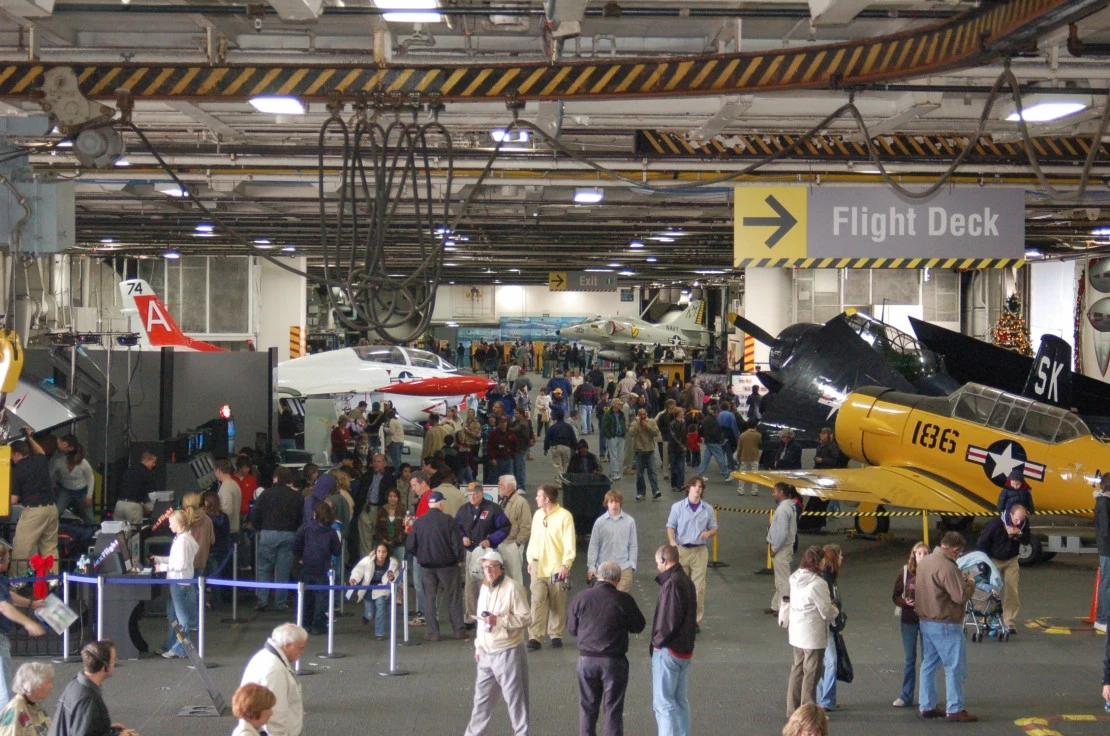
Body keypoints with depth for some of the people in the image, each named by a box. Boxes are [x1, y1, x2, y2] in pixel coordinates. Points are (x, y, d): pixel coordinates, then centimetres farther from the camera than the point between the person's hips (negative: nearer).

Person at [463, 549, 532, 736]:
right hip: (486, 652, 8)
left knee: (515, 698, 1)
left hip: (507, 652, -8)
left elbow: (525, 618, -17)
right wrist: (478, 646, 19)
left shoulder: (512, 588, -14)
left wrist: (499, 620, -24)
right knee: (482, 697, 16)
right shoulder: (484, 588, 12)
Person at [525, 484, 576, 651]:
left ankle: (556, 635, 16)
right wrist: (530, 560, 12)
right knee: (537, 601, -6)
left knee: (558, 604, 5)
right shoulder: (538, 515, 10)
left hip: (557, 567, -4)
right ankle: (534, 636, -9)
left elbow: (570, 542, -10)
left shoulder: (564, 516, -8)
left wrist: (566, 564, -15)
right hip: (538, 566, 4)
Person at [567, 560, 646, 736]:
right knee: (613, 708, 7)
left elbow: (571, 628, 5)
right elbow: (638, 626, 1)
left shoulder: (581, 598, -4)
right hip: (614, 661, -2)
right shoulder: (623, 600, -11)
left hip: (587, 659, 2)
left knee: (587, 707, 13)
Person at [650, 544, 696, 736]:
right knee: (680, 699, 17)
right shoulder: (687, 581, 10)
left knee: (663, 702, -2)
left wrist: (658, 640, -9)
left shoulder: (671, 584, -20)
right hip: (685, 649, 9)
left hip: (669, 650, -9)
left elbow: (669, 620, -23)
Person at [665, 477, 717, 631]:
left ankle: (696, 620, 7)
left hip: (700, 551, 1)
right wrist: (672, 542, -15)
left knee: (699, 588, 0)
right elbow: (671, 527, 2)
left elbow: (714, 529, 12)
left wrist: (709, 533, -11)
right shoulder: (677, 507, 0)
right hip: (681, 550, -1)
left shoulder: (708, 509, 6)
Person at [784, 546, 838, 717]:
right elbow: (827, 612, -15)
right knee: (811, 672, 3)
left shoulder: (795, 579, 3)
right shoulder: (817, 584, -22)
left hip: (796, 631, 8)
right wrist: (834, 609, 4)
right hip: (813, 634, -8)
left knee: (798, 668, 18)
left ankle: (793, 708, 26)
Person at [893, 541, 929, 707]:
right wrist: (905, 602, -16)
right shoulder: (905, 572, -1)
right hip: (909, 620, 1)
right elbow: (896, 596, 3)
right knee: (909, 658, 9)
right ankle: (906, 695, 17)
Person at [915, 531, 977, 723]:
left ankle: (926, 706, 20)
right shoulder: (947, 567, -22)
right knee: (955, 667, 0)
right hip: (945, 625, -9)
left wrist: (960, 579, 13)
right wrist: (970, 582, -4)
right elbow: (961, 596, -22)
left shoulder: (924, 562, 7)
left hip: (926, 621, 9)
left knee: (928, 664, 15)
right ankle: (955, 710, 2)